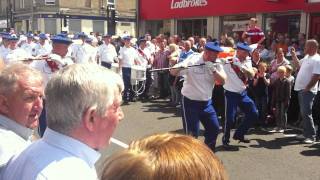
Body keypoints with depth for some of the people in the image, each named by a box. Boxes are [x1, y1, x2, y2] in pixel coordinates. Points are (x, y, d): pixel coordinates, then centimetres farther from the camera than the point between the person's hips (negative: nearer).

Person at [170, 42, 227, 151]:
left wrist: (213, 70, -26)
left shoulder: (216, 64, -1)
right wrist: (180, 67, -38)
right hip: (190, 102, -6)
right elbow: (173, 72, -16)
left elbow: (222, 80, -11)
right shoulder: (192, 61, -15)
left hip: (206, 102, 6)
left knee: (214, 129, 13)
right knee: (191, 133, -4)